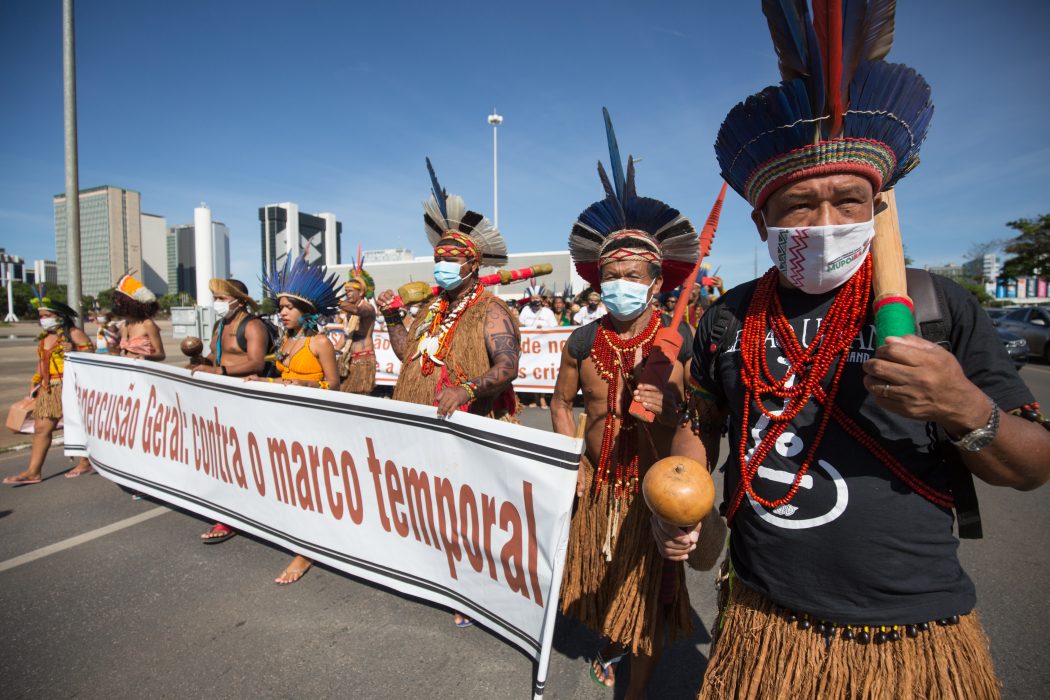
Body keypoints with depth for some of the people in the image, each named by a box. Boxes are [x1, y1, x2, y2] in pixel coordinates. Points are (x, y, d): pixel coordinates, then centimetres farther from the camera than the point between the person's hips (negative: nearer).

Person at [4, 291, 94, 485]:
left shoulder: (74, 334, -7)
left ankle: (86, 463, 15)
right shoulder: (43, 338, 15)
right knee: (41, 428, 5)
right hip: (48, 389, 7)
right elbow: (41, 362, 23)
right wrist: (35, 380, 12)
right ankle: (33, 472, 9)